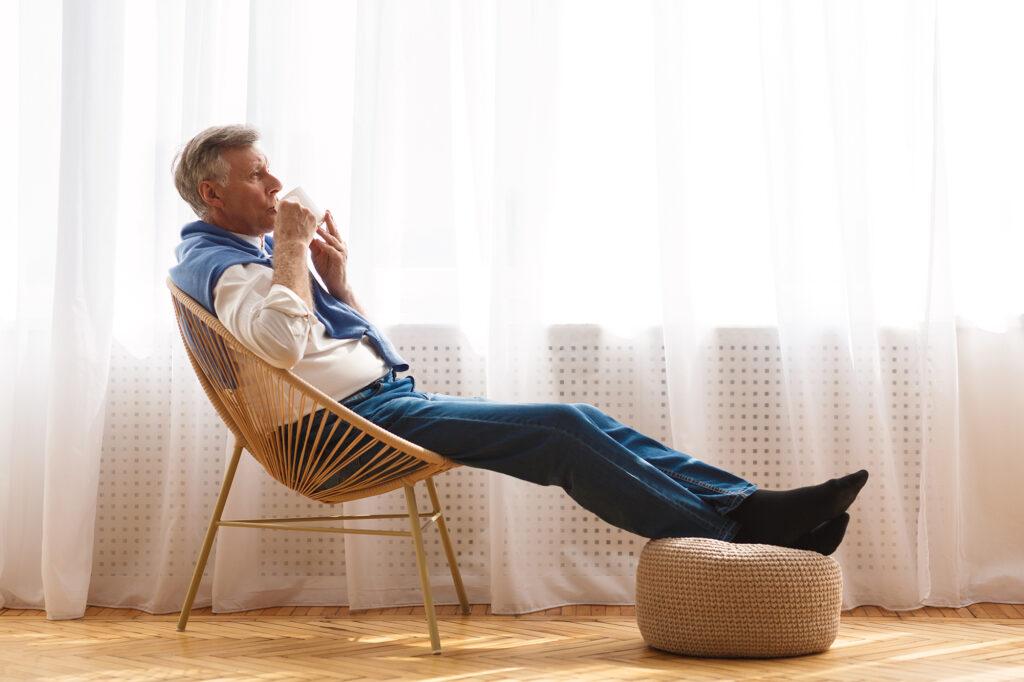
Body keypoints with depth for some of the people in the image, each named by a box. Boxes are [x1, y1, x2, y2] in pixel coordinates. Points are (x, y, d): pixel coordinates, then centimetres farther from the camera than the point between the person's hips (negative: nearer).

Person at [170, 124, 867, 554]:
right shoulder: (213, 260, -6)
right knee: (562, 432, -20)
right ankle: (733, 525, -16)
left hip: (393, 395, 10)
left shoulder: (253, 252, 24)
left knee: (580, 423, -4)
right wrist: (291, 246, -15)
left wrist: (336, 276, 10)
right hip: (362, 418, -10)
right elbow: (283, 340, -29)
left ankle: (749, 505, -9)